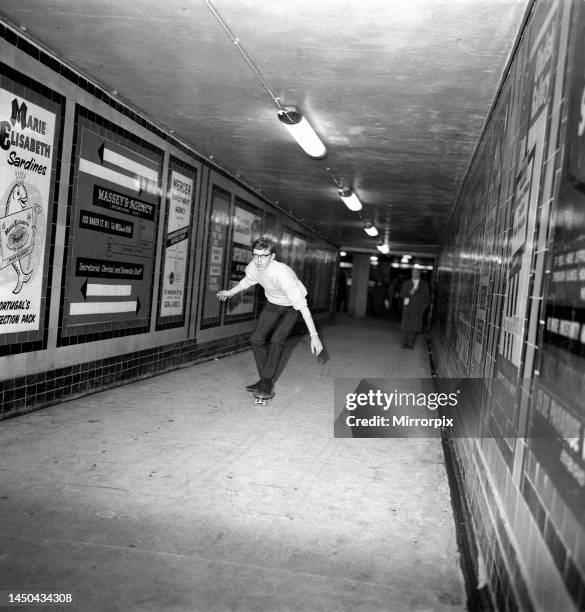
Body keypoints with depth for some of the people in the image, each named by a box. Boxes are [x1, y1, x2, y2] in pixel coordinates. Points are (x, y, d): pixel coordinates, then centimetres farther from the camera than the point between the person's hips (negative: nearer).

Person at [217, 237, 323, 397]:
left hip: (292, 306, -6)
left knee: (277, 340, -21)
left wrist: (314, 336, -43)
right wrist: (230, 292, 20)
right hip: (272, 304, 6)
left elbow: (302, 306, -40)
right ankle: (266, 381, 9)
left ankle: (266, 382, -8)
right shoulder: (254, 267, -22)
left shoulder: (283, 274, -41)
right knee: (256, 339, -3)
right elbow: (248, 280, 6)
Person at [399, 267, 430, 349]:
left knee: (416, 326, -9)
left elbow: (427, 296, 14)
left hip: (418, 309, -1)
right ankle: (406, 343, 5)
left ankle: (411, 344, -1)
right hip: (408, 308, 1)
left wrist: (425, 305, 3)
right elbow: (401, 295, 7)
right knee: (407, 326, -4)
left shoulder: (424, 284, 12)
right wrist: (409, 293, -10)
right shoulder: (406, 284, 14)